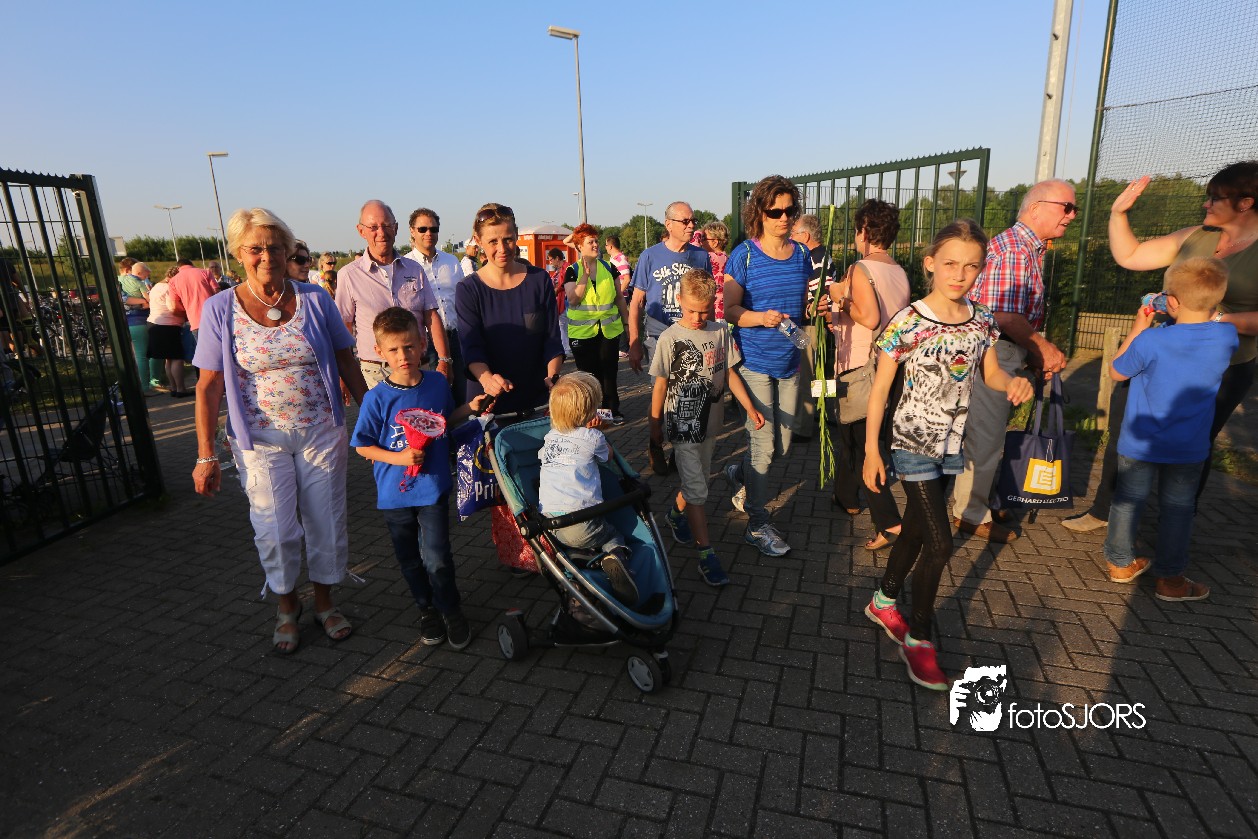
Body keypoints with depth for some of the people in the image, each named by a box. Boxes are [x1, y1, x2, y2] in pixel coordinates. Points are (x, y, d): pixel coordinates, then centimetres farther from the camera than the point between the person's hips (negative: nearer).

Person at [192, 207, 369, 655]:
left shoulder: (315, 300, -2)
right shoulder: (221, 308, -4)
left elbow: (347, 364, 5)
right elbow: (209, 386, -3)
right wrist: (205, 456, -4)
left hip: (321, 430, 1)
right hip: (261, 438, 0)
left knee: (326, 520, 9)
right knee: (275, 527, 6)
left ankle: (324, 601, 31)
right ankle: (287, 605, 32)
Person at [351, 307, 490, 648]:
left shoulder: (438, 383, -4)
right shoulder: (377, 398, -13)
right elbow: (362, 445, -5)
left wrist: (470, 408, -1)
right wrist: (398, 457, -19)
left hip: (433, 488, 0)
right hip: (395, 492, 0)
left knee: (437, 558, -3)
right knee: (410, 560, 15)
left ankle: (451, 610, 22)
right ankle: (428, 610, 37)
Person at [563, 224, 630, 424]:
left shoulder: (609, 268, 7)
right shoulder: (572, 271, 0)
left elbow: (619, 298, 12)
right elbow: (572, 300, -13)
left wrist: (628, 322, 12)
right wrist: (585, 275, -18)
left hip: (609, 330, 2)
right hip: (582, 332, -1)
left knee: (609, 372, 2)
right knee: (588, 373, 6)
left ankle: (612, 410, 13)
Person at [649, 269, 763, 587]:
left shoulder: (720, 332, -1)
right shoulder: (669, 339, -12)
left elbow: (729, 373, 6)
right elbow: (660, 384, -6)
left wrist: (750, 407, -1)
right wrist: (655, 426, -2)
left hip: (709, 423, 5)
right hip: (682, 425, -5)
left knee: (698, 478, 19)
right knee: (697, 490, -4)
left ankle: (676, 514, 47)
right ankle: (706, 555, 5)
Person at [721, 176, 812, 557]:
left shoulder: (801, 255, 8)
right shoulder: (744, 256, -8)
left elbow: (804, 308, 16)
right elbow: (729, 309, -9)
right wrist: (761, 317, -27)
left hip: (790, 363, 6)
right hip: (755, 363, -5)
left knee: (782, 444, 13)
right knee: (764, 445, -2)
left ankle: (740, 473, 43)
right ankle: (757, 525, 14)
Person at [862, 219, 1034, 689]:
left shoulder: (982, 321, -1)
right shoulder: (907, 324, -17)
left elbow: (991, 373, 12)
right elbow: (879, 389, -12)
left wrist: (1013, 383, -12)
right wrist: (871, 451, -13)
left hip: (952, 444, 6)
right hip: (913, 444, -6)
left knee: (916, 530, 18)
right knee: (940, 544, -7)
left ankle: (884, 602, 39)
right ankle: (917, 639, 13)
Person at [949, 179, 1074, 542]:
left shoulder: (1029, 249, 16)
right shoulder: (1015, 250, -18)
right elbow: (1005, 316, -24)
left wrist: (1035, 352, 11)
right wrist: (1044, 348, -14)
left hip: (1002, 352, 10)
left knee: (985, 432, 20)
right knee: (985, 437, 0)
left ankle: (975, 497, 35)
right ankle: (971, 513, 13)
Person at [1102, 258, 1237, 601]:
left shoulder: (1150, 342, -23)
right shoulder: (1227, 337, -11)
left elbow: (1116, 372, -6)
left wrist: (1138, 329, -2)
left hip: (1139, 444, -2)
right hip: (1189, 449, 2)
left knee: (1128, 501, 15)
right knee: (1177, 510, 15)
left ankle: (1120, 563, 29)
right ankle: (1170, 579, 26)